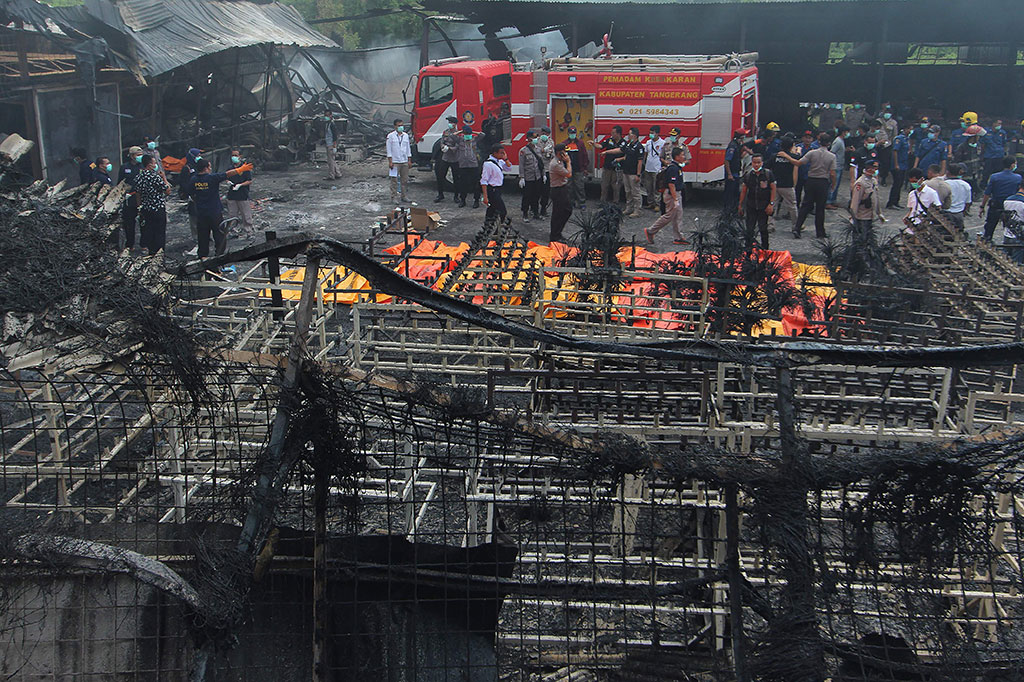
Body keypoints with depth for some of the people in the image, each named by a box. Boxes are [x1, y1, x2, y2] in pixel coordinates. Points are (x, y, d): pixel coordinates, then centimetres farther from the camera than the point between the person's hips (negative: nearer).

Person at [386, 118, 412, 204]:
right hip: (395, 162, -5)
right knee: (394, 181, -5)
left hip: (404, 162, 5)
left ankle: (404, 196, 15)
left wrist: (409, 160, 11)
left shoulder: (406, 136, 12)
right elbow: (389, 150, -3)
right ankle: (394, 197, -1)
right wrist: (390, 162, -9)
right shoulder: (391, 136, -2)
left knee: (405, 180, 7)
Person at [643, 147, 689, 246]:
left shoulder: (677, 167, 10)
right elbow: (671, 185, -25)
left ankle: (679, 237, 17)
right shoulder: (673, 169, -22)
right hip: (672, 194, -10)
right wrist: (675, 200, -25)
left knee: (678, 216, 12)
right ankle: (650, 231, 5)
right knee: (669, 216, -4)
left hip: (677, 194, 10)